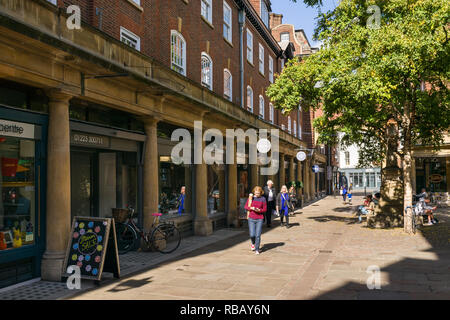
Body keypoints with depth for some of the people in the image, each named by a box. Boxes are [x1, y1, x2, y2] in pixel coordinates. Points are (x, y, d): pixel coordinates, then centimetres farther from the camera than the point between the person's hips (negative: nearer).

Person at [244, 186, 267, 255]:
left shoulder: (263, 199, -1)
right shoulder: (251, 197, 2)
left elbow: (265, 209, 3)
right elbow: (246, 207, 6)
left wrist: (259, 210, -15)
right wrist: (251, 208, -14)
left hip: (259, 219, -1)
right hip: (251, 219, 1)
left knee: (258, 235, -2)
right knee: (252, 235, -4)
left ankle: (257, 249, 14)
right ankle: (253, 243, 30)